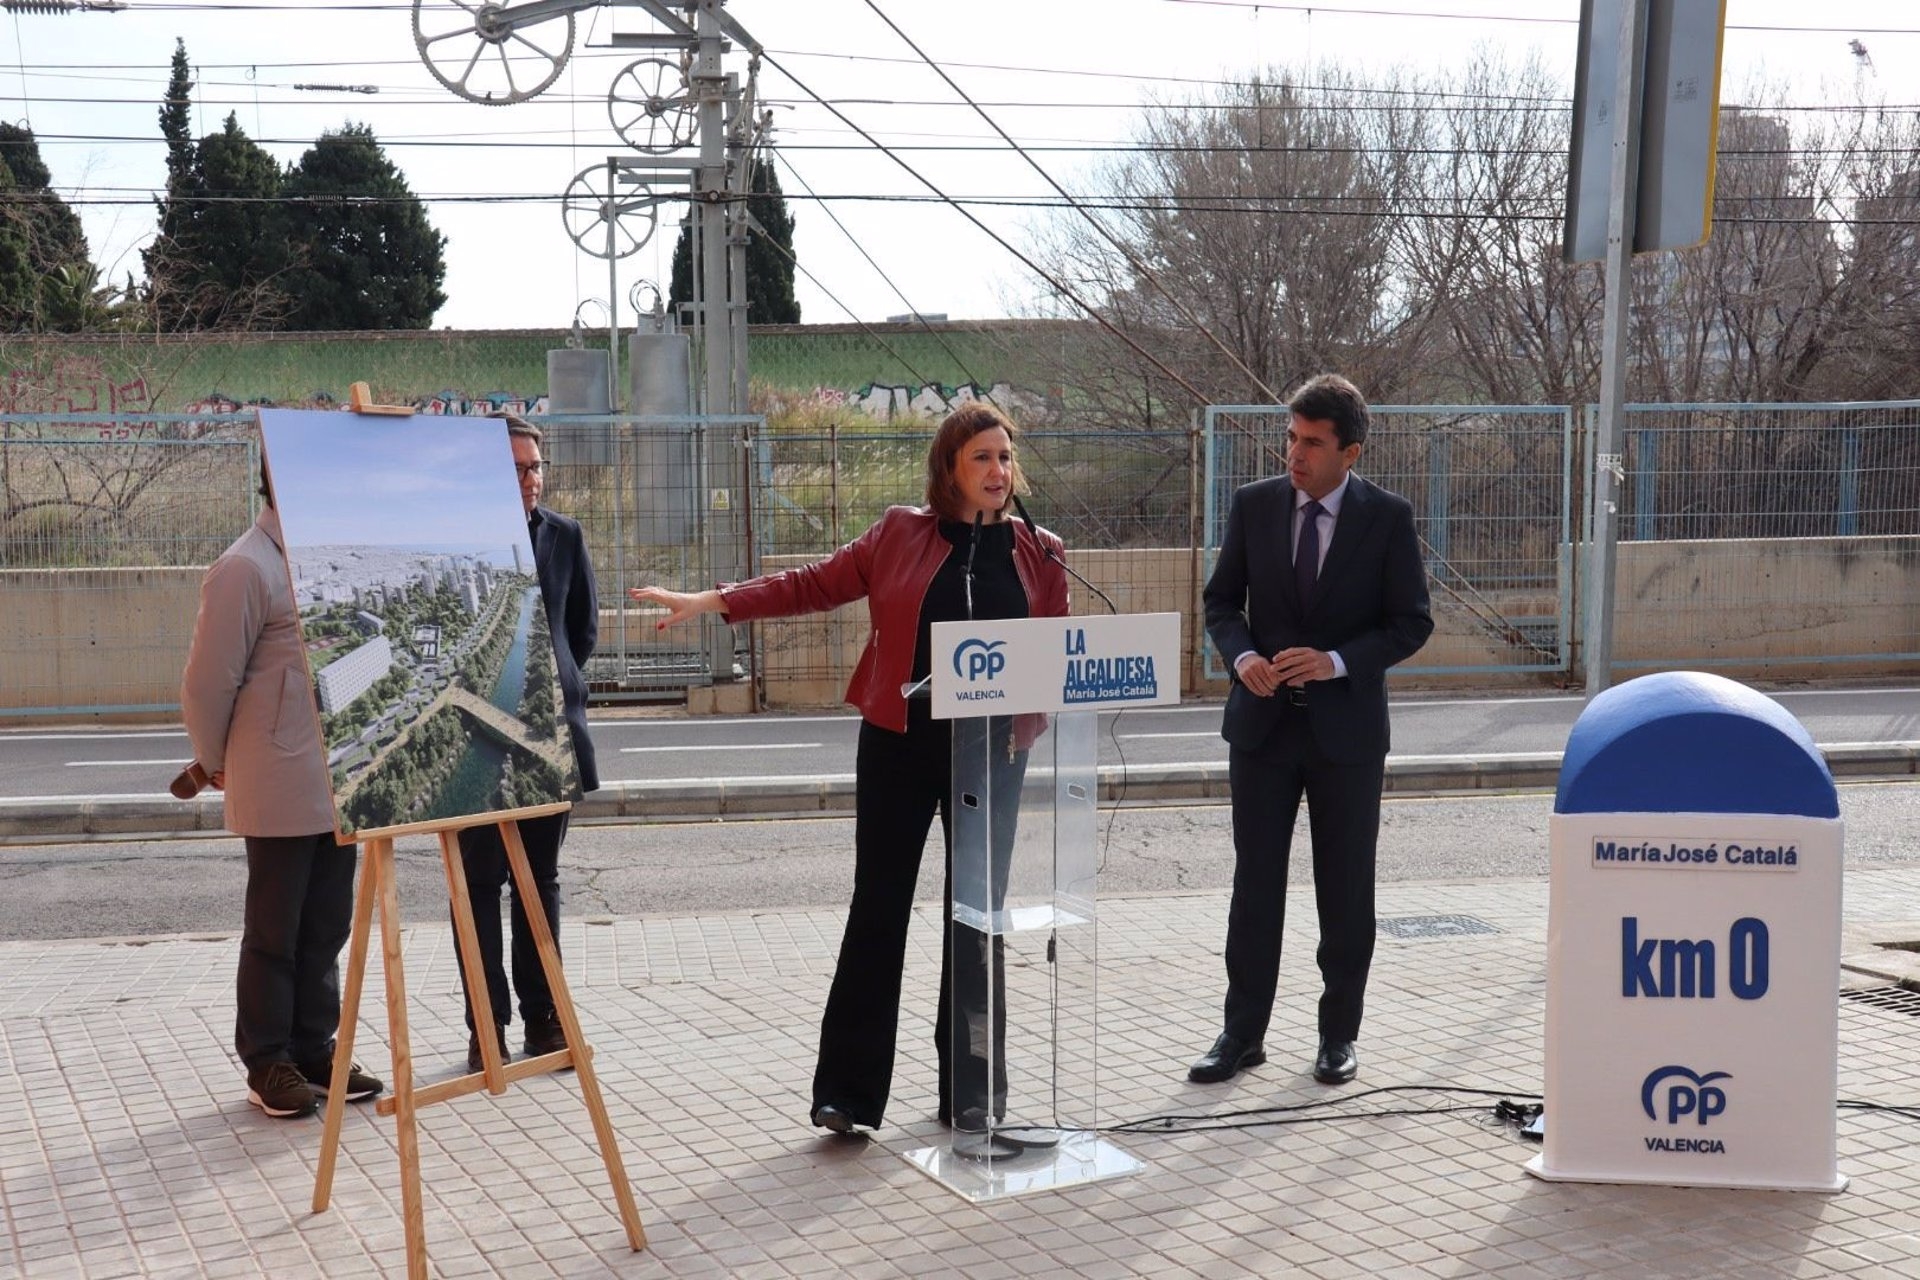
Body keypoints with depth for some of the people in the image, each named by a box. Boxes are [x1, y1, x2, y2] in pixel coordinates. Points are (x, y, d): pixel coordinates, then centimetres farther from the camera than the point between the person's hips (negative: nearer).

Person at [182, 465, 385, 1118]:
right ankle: (267, 1065, 18)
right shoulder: (245, 568, -14)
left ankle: (314, 1051, 24)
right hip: (281, 789, -7)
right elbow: (208, 681, -11)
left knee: (326, 928, 13)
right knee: (275, 933, 5)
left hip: (337, 783, 7)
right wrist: (215, 763, 2)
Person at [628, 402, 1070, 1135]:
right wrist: (714, 601, -4)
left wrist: (1033, 716, -10)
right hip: (899, 745, -1)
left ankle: (970, 1086, 21)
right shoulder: (901, 534, 2)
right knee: (878, 908, 0)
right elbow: (815, 585, 3)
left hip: (990, 754, 1)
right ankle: (848, 1089, 7)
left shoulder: (1038, 553, 4)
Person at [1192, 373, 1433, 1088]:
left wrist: (1337, 662, -19)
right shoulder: (1254, 505, 1)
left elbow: (1411, 622, -4)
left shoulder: (1387, 518, -5)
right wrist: (1242, 656, -13)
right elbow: (1222, 599, 7)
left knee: (1346, 889, 8)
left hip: (1347, 727, -2)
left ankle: (1339, 1035, 21)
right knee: (1255, 882, 6)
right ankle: (1243, 1032, 16)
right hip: (1262, 722, 2)